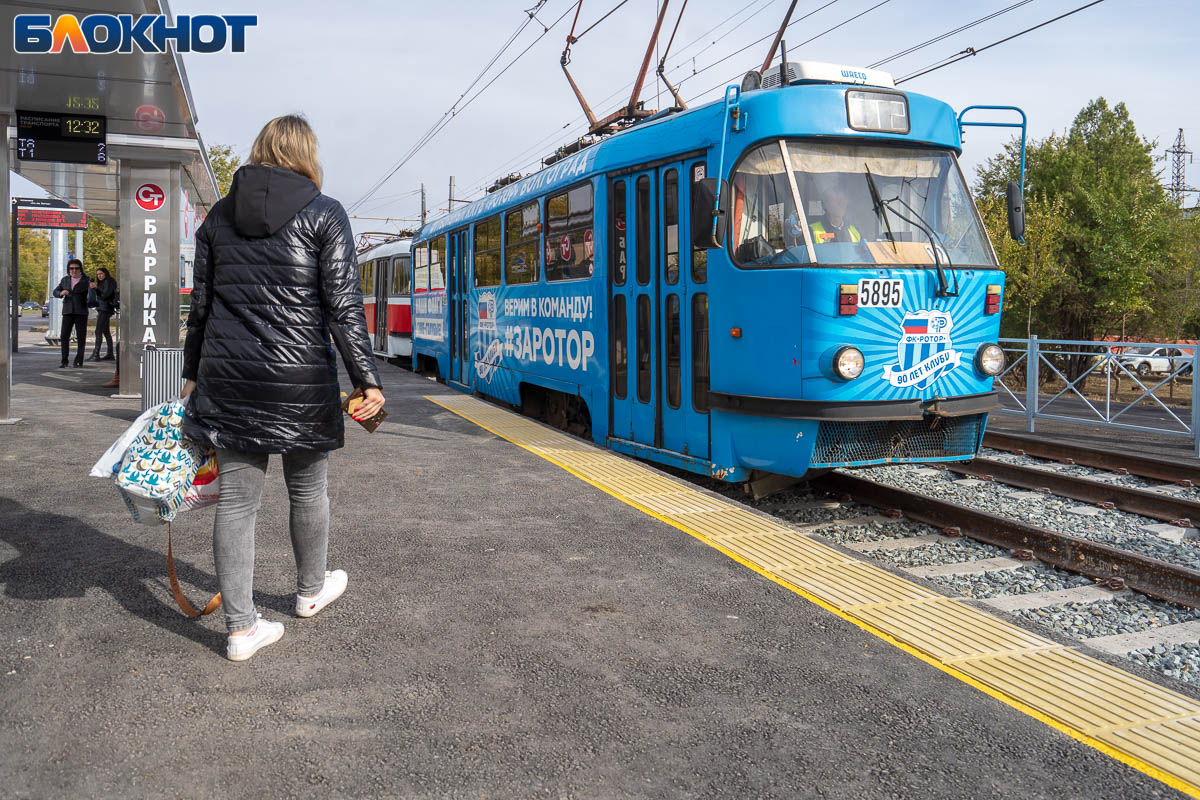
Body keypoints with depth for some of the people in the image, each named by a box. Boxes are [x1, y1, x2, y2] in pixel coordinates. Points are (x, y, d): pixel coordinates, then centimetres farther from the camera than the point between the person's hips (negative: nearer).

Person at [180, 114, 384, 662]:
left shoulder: (219, 215, 9)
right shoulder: (324, 214, -3)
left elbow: (201, 304, 11)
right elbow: (343, 306, -10)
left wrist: (192, 373, 20)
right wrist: (366, 379, -9)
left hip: (229, 377, 4)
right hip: (301, 378, -3)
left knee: (236, 499, 6)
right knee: (307, 489, 16)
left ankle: (241, 628, 10)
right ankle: (311, 591, 36)